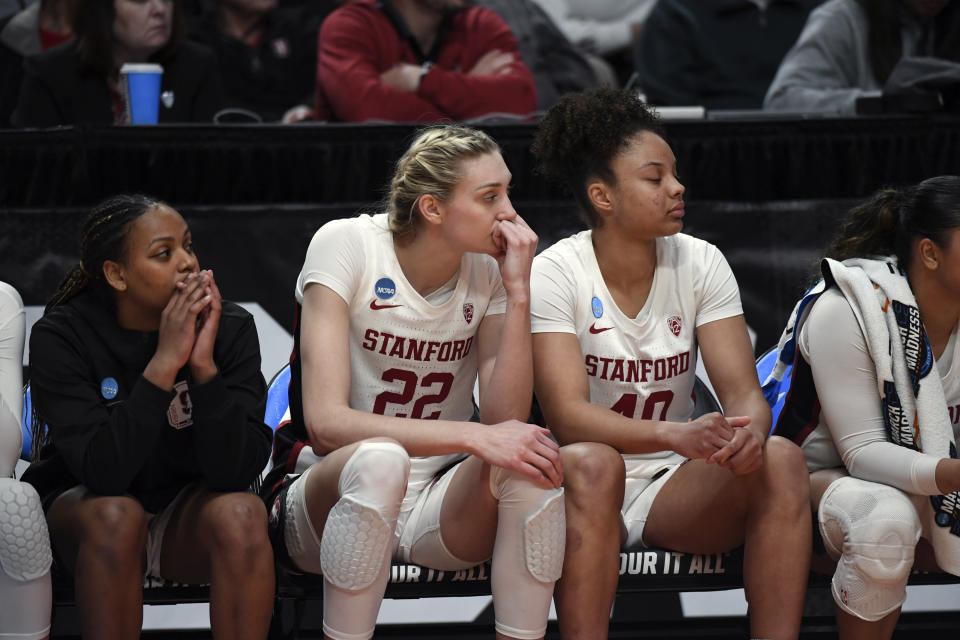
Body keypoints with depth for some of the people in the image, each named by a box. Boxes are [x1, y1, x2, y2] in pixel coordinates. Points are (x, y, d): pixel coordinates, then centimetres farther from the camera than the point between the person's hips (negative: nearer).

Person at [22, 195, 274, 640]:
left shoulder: (229, 328, -12)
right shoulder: (59, 337, -16)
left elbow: (237, 470, -21)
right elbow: (103, 471, -29)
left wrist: (204, 365, -32)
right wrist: (165, 362, -33)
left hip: (189, 514, 2)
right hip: (82, 510, -2)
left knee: (242, 514, -30)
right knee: (117, 515, -34)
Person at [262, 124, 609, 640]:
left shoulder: (489, 270, -2)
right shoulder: (346, 244, -14)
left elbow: (505, 420, -13)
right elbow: (325, 422, -24)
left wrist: (517, 291, -18)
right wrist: (474, 437, -32)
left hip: (440, 504, 4)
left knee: (529, 462, -27)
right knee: (380, 460, -37)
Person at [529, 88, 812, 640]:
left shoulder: (700, 264, 1)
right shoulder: (555, 273, -10)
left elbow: (743, 391, -5)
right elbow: (568, 414, -22)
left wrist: (749, 430, -31)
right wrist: (677, 435, -39)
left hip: (678, 492, 4)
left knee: (779, 458, -25)